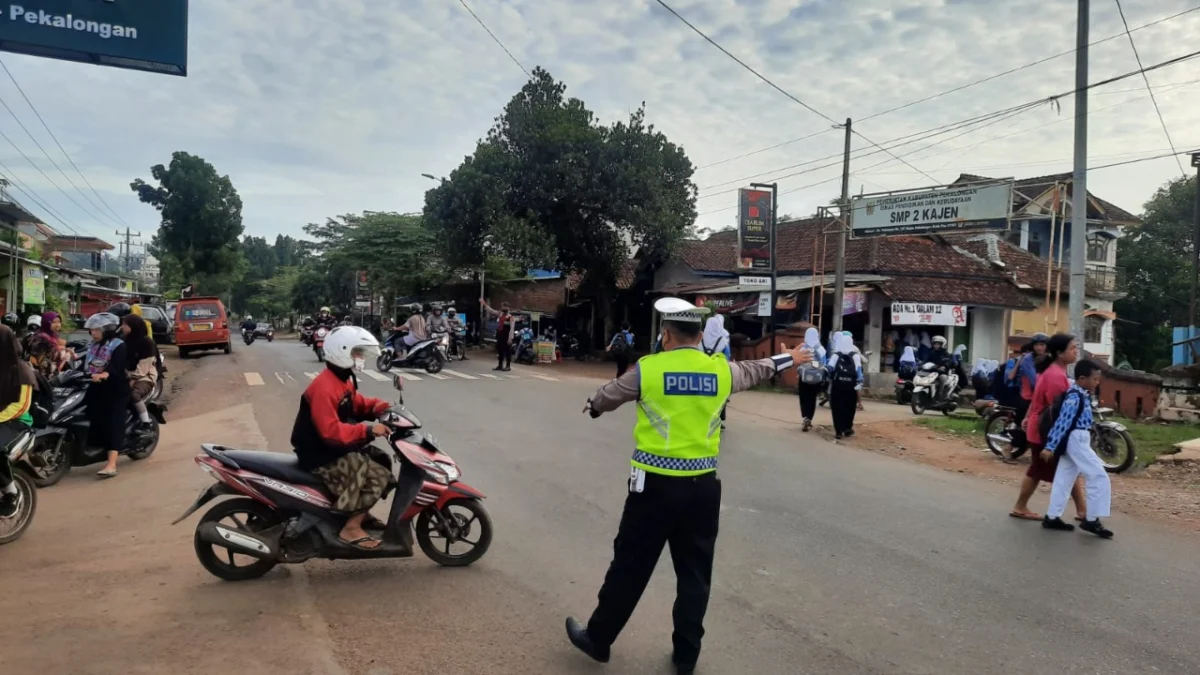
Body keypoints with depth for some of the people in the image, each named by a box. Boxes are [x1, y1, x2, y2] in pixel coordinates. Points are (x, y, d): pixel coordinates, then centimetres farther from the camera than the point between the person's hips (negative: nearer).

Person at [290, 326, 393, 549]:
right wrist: (368, 430, -34)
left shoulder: (343, 380, 8)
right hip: (322, 457, -11)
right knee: (378, 475, -19)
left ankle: (361, 512, 21)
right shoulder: (324, 387, -25)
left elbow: (356, 403, 19)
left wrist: (378, 406, -2)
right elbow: (331, 431, -31)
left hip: (334, 448, 11)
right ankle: (351, 529, -11)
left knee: (380, 459, 14)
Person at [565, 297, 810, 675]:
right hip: (704, 486, 3)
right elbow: (754, 370, 24)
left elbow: (608, 396, 12)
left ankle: (598, 639, 24)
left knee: (630, 567, 9)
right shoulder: (721, 370, 3)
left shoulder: (647, 369, -6)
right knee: (695, 572, 14)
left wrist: (592, 407, 36)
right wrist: (789, 359, 45)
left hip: (656, 485, -3)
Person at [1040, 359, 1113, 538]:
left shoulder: (1081, 395, 12)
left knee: (1064, 480, 11)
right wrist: (1050, 446, -23)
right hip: (1076, 441, -10)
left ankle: (1052, 517, 15)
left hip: (1075, 441, 10)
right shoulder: (1075, 398, -19)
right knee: (1100, 478, -6)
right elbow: (1062, 422, -22)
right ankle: (1091, 520, -2)